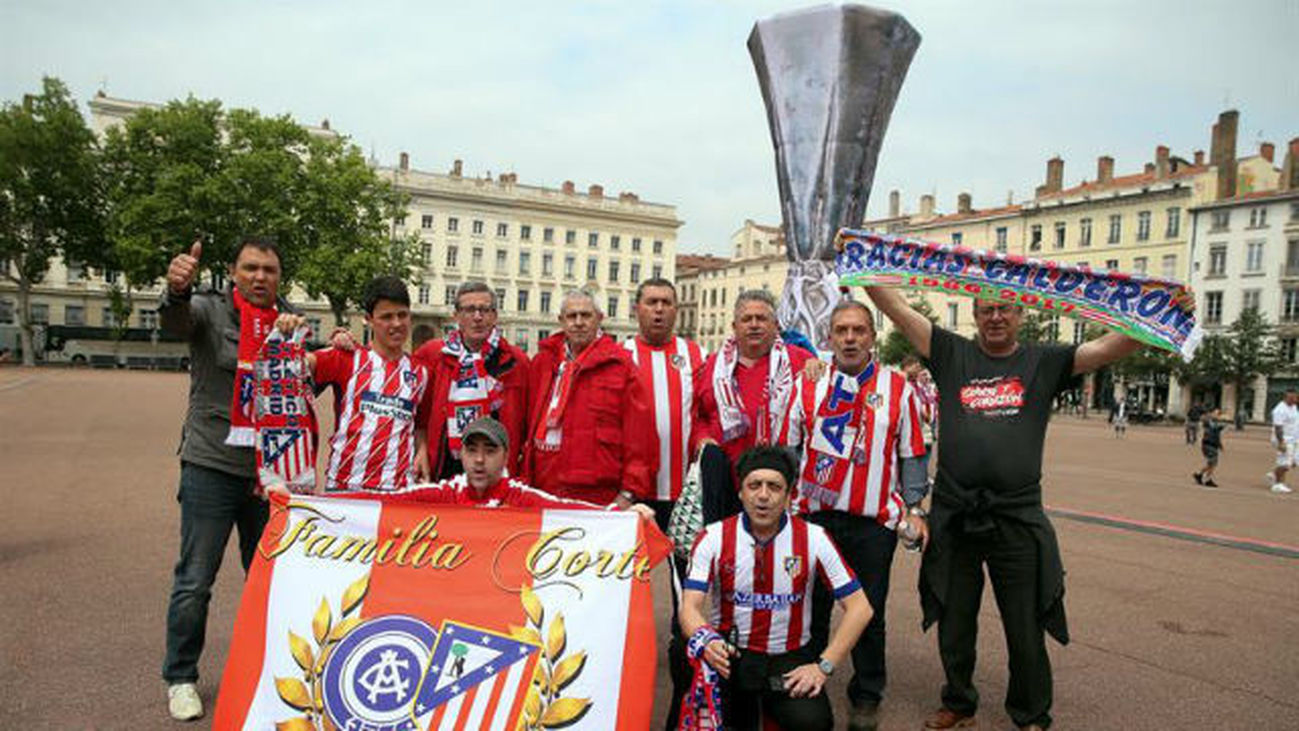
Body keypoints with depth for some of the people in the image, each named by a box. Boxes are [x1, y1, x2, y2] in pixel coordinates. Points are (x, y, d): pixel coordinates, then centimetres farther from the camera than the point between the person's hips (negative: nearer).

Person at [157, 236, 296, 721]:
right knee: (194, 581, 4)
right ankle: (180, 678, 23)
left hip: (270, 470, 4)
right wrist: (178, 290, -49)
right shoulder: (211, 310, -5)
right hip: (212, 466, -4)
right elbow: (175, 321, -26)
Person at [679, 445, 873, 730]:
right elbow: (690, 606, -11)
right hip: (728, 655, 1)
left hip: (791, 657, 0)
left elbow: (859, 608, -3)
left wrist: (823, 666, -10)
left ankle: (771, 703, 7)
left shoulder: (814, 538, -6)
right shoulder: (714, 538, -5)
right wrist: (706, 641, -32)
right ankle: (744, 707, 9)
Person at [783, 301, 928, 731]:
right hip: (814, 517, 1)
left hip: (875, 522, -1)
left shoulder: (899, 389, 2)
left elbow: (911, 456, 6)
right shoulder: (807, 386, 4)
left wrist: (913, 508, -1)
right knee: (812, 607, 10)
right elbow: (789, 450, 8)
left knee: (869, 613, 8)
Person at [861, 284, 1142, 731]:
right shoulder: (951, 354, 5)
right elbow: (897, 309, 0)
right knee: (954, 624, 16)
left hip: (1018, 519, 0)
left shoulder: (1044, 362, 6)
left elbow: (1113, 346, -3)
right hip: (953, 517, 1)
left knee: (1026, 631, 11)